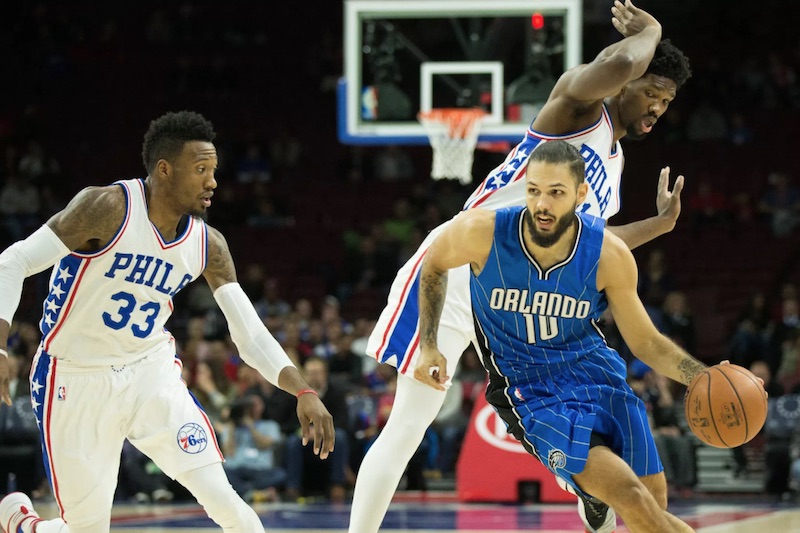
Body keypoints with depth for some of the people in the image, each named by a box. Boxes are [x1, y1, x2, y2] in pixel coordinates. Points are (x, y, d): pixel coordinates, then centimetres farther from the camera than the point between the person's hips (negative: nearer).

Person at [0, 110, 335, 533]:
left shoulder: (207, 244, -3)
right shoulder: (110, 208, -19)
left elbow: (250, 335, 0)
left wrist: (303, 392, -16)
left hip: (151, 374, 4)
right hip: (77, 383, -4)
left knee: (219, 496, -16)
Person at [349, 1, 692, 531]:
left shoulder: (615, 162, 18)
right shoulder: (580, 103, -8)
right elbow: (618, 63, -32)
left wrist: (659, 224, 25)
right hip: (459, 268, -9)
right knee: (409, 426, -9)